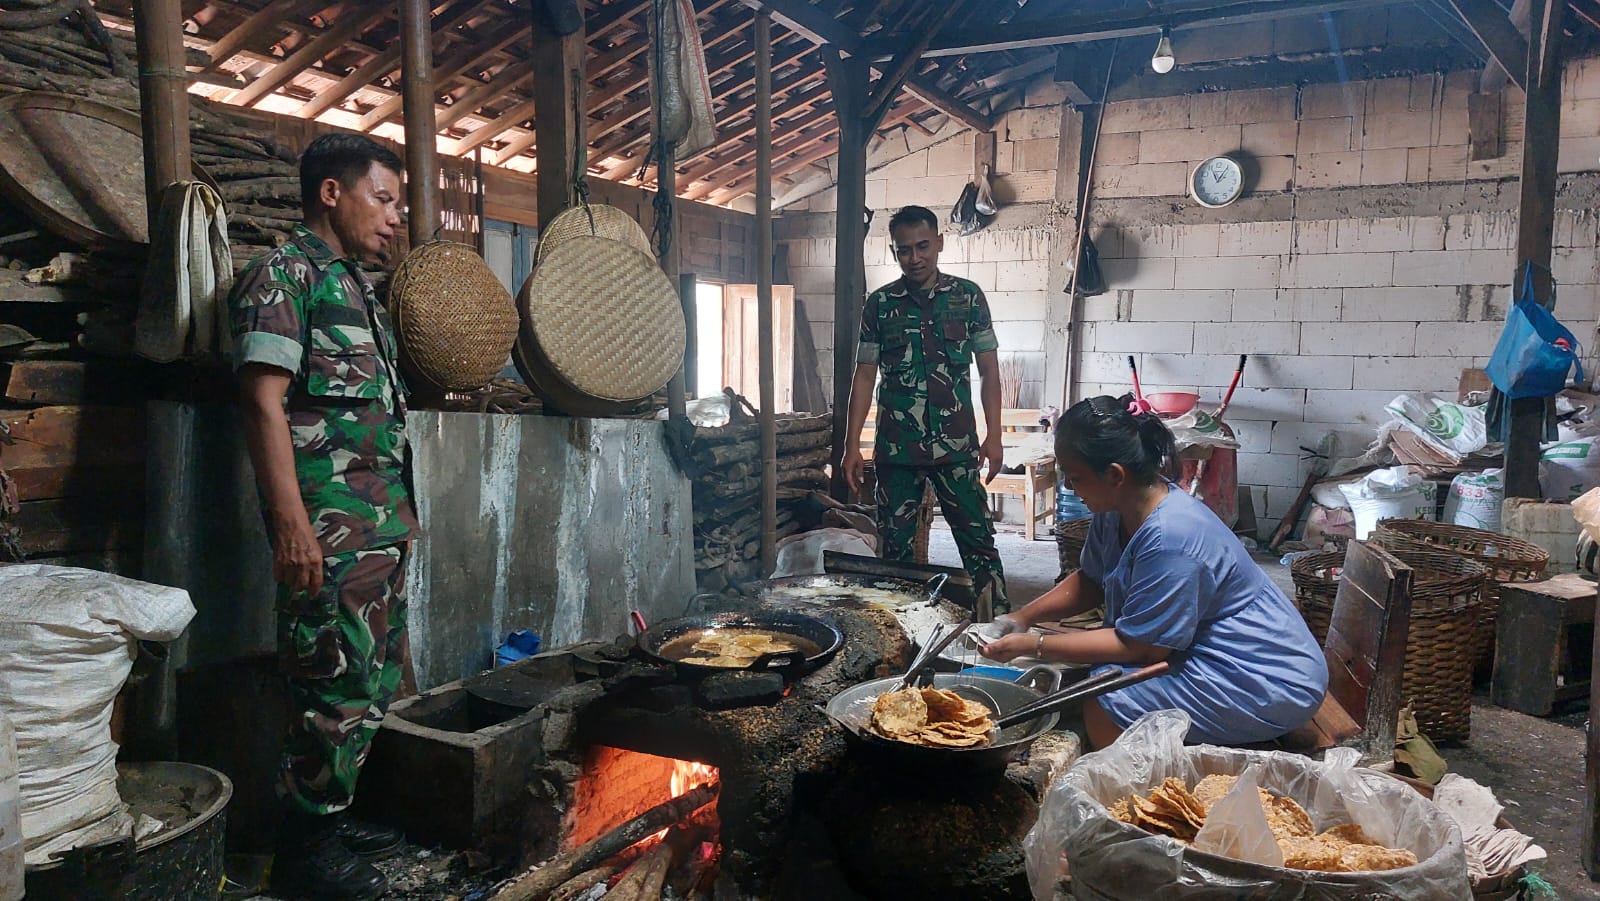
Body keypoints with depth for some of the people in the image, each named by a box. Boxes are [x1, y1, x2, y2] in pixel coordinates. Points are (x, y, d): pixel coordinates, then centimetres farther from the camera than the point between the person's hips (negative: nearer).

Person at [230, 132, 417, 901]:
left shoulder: (356, 286, 21)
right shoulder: (285, 274, -6)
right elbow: (264, 399, -15)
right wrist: (291, 521, -21)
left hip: (382, 521, 9)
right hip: (329, 524, -9)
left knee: (376, 680, 14)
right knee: (337, 686, -5)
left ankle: (333, 814, 28)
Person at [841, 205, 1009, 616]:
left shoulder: (968, 296, 3)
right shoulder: (879, 304, 4)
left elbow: (989, 370, 5)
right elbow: (865, 376, 5)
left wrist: (993, 436, -3)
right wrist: (851, 446, 0)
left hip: (956, 446, -1)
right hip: (896, 448, 1)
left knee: (979, 541, 0)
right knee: (894, 547, 8)